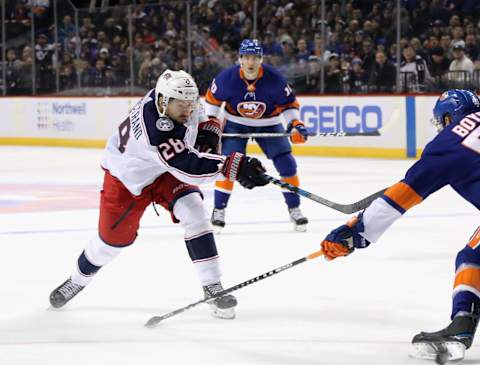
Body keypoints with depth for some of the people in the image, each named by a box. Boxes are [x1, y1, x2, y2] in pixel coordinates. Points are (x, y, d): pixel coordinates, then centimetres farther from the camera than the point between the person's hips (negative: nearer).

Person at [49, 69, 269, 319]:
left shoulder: (177, 96, -21)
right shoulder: (153, 128, -44)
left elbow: (197, 112, 6)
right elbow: (188, 166, -51)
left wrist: (207, 129, -12)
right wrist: (233, 166, -60)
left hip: (165, 171, 5)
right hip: (126, 176, -5)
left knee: (193, 212, -18)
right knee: (113, 238, 5)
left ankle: (213, 288, -14)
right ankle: (78, 280, 37)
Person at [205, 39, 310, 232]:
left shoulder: (274, 79, -23)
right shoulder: (227, 78, -23)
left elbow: (289, 103, -10)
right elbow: (212, 98, -4)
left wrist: (295, 124, -21)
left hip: (268, 124, 1)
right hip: (236, 124, -1)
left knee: (286, 163, -8)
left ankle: (294, 209, 6)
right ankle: (218, 209, -2)